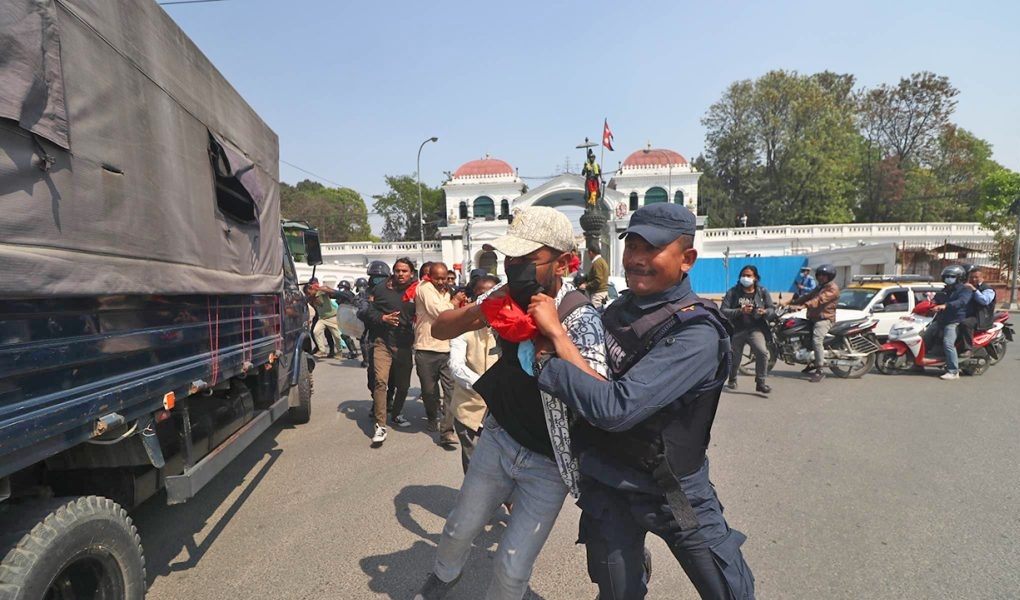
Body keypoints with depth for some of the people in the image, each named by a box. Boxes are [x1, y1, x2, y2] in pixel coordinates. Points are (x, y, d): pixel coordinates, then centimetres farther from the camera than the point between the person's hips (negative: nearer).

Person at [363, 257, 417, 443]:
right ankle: (380, 426, -12)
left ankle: (396, 413, 39)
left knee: (403, 384, 12)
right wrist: (383, 318, -15)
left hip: (404, 344, 3)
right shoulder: (382, 289, 1)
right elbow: (369, 311, 2)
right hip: (383, 342, -3)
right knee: (381, 381, -17)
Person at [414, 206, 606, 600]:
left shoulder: (579, 317, -27)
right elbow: (439, 330, -5)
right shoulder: (510, 296, -9)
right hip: (498, 437, 5)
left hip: (547, 462, -5)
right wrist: (482, 309, -24)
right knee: (459, 529, 24)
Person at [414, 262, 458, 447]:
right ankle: (433, 417, 37)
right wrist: (453, 303, 1)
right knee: (429, 390, 9)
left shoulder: (447, 291, 17)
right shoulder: (425, 288, -4)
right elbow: (440, 312, -14)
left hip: (447, 349, 4)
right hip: (426, 350, -4)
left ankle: (447, 431, -6)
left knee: (451, 389, -8)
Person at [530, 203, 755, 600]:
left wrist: (557, 335, -25)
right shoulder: (618, 309, -2)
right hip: (607, 484, 4)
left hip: (674, 491, -4)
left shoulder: (696, 334, -22)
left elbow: (615, 408, -31)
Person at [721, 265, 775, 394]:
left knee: (762, 352, -24)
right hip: (736, 329, 0)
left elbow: (773, 310, 3)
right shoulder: (733, 292, -1)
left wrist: (765, 312, -20)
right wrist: (740, 311, -25)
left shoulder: (763, 292, 5)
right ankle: (732, 380, 42)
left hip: (756, 329, 0)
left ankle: (760, 383, -11)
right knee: (735, 358, 14)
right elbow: (723, 311, -9)